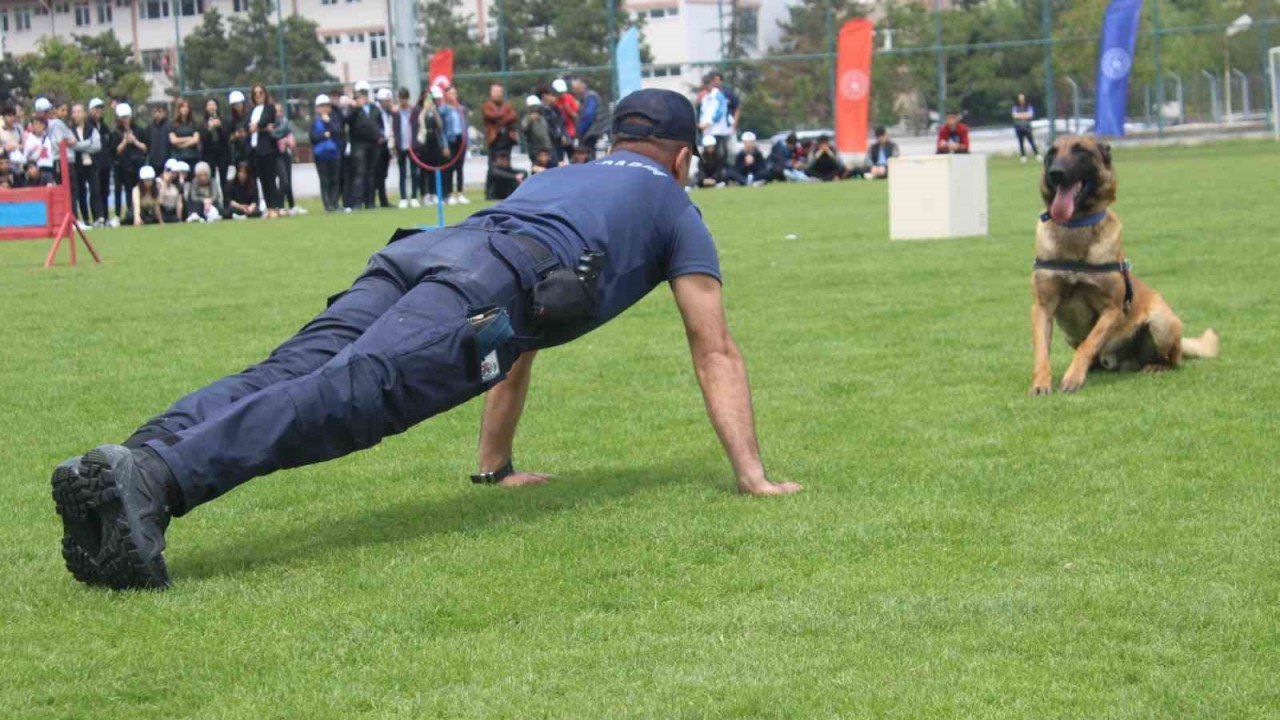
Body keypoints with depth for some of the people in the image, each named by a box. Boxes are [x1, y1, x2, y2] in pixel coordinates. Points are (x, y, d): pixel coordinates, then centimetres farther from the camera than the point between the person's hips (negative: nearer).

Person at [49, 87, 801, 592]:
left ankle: (141, 459, -42)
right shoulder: (674, 206, 30)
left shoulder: (557, 180, 47)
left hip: (424, 251, 6)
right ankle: (153, 478, -49)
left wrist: (496, 465, 55)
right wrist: (753, 477, 27)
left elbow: (519, 343, 51)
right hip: (491, 281, -6)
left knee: (289, 375, -15)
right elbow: (717, 352, 25)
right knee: (350, 395, -26)